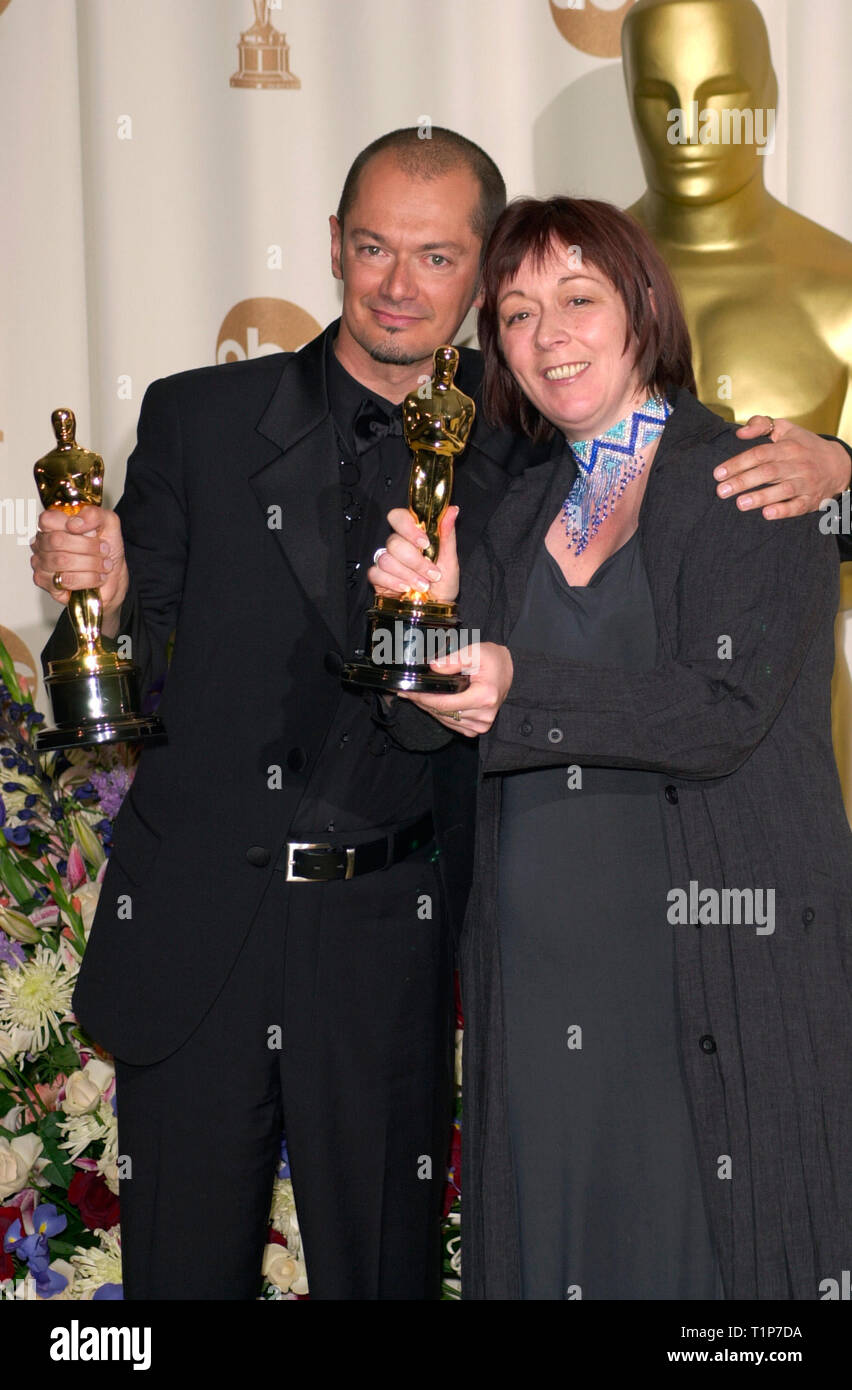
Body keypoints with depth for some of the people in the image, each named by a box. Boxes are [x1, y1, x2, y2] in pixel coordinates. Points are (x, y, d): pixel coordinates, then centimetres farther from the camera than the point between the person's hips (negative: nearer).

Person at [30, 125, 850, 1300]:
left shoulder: (524, 453, 2)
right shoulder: (198, 420, 2)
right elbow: (142, 671, 4)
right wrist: (99, 595, -18)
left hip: (391, 942, 0)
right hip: (192, 930, 1)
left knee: (381, 1267, 13)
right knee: (183, 1268, 14)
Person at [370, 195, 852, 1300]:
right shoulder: (516, 512, 12)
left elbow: (727, 712, -15)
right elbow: (431, 722, 8)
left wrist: (527, 694, -24)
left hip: (714, 966, -5)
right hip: (536, 969, 5)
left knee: (709, 1246, 4)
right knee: (551, 1246, 12)